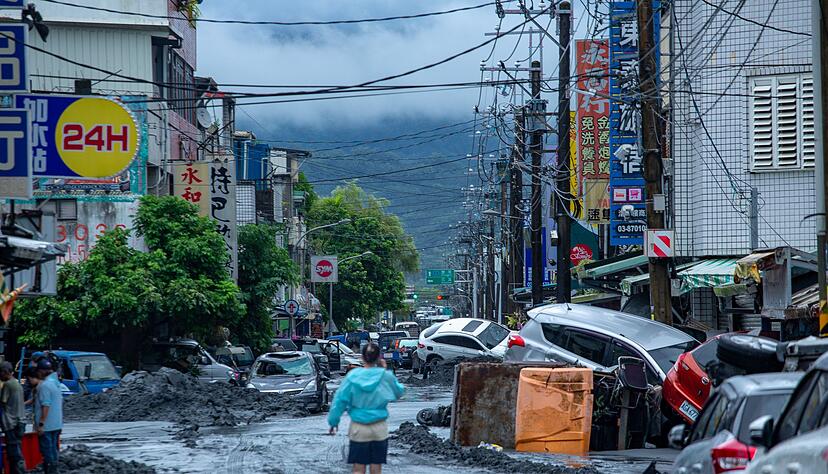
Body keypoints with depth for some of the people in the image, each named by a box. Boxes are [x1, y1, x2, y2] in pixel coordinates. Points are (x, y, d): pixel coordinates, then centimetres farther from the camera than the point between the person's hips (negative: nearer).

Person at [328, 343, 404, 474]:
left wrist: (333, 421, 7)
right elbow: (399, 392, 12)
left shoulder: (352, 376, -7)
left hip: (358, 429, 0)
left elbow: (340, 399, -4)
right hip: (379, 429, 0)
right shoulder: (386, 376, -7)